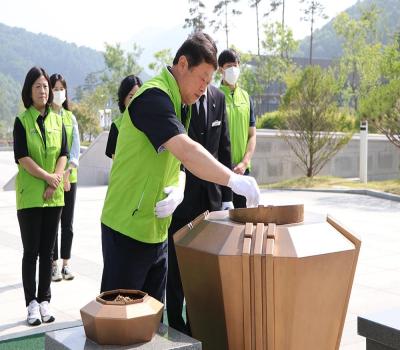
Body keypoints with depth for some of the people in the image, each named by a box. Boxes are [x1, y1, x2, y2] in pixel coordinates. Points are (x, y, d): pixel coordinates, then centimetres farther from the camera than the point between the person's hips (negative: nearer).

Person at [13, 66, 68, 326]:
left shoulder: (57, 120, 9)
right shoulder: (22, 121, -1)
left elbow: (63, 154, 4)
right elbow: (22, 158, -9)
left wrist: (54, 182, -10)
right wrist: (48, 177, -15)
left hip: (54, 196, 3)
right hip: (29, 195, -3)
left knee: (47, 250, 8)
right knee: (31, 251, 1)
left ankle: (44, 300, 16)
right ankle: (31, 302, 8)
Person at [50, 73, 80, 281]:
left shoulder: (70, 117, 11)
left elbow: (76, 146, 2)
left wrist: (69, 169, -14)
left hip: (70, 177, 4)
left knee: (67, 223, 7)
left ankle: (66, 264, 15)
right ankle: (54, 265, 9)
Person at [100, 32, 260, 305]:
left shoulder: (181, 105, 12)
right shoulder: (153, 97, -18)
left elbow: (178, 160, 10)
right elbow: (187, 152, -31)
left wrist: (178, 190, -11)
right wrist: (234, 180, -29)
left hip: (157, 228, 9)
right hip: (129, 228, -9)